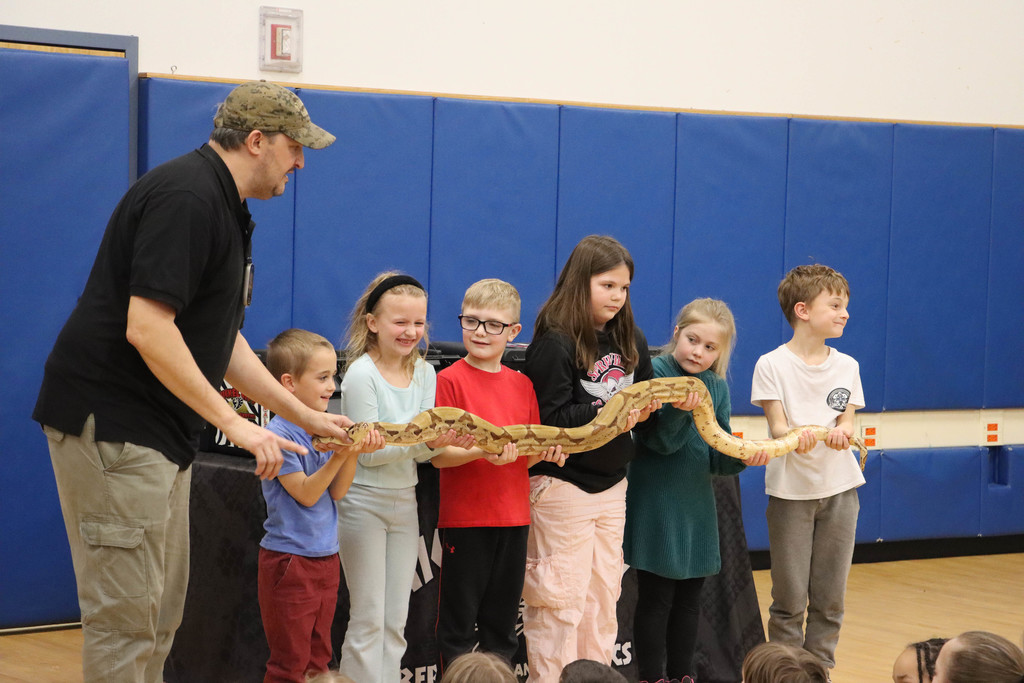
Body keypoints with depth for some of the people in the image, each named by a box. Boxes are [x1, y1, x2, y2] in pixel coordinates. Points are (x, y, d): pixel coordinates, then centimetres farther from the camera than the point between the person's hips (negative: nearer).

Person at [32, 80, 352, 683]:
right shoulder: (186, 197, -17)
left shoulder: (223, 208, 16)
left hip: (160, 430, 11)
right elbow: (146, 328, -25)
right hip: (113, 424, -11)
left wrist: (308, 417, 19)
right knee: (126, 613, -8)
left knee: (162, 609, 14)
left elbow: (221, 341, 22)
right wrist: (234, 423, -21)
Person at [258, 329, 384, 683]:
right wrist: (339, 456, -23)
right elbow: (305, 494, -15)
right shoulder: (280, 434, -15)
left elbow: (336, 492, 6)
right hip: (290, 559, -8)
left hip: (326, 557, 8)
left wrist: (355, 452, -8)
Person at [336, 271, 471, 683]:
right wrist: (424, 438, -28)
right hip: (363, 504, -6)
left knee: (396, 622, 9)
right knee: (368, 621, -3)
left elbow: (422, 453, 2)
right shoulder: (361, 375, -14)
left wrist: (445, 439, -20)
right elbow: (368, 453, -17)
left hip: (404, 502, 6)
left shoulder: (424, 373, 5)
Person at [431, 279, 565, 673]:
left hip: (513, 518, 5)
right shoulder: (450, 380, -6)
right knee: (459, 622, 0)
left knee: (503, 625, 12)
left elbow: (527, 457, 14)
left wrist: (546, 450, -6)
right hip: (464, 518, -5)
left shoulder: (522, 384, 10)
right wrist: (482, 452, -26)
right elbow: (438, 454, -12)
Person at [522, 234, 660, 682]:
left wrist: (644, 410, -5)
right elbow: (549, 418, -20)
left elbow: (644, 395, 17)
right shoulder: (555, 344, -14)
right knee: (563, 599, -4)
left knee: (604, 594, 12)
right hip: (562, 486, -7)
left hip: (611, 486, 7)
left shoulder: (630, 341, 8)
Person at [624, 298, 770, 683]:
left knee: (689, 599, 14)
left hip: (697, 503, 6)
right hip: (657, 503, -6)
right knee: (656, 598, 0)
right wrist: (681, 411, -35)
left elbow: (717, 456, 6)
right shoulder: (656, 373, -11)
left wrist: (743, 456, -14)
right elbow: (660, 442, -17)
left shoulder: (717, 386, 6)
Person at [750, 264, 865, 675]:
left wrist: (842, 431, -23)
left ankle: (821, 669, 16)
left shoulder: (847, 366, 7)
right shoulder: (772, 365, -5)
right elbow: (777, 425, -10)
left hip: (839, 488, 4)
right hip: (791, 490, -3)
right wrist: (796, 435, -33)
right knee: (790, 598, -1)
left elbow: (848, 420, 2)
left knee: (830, 598, 6)